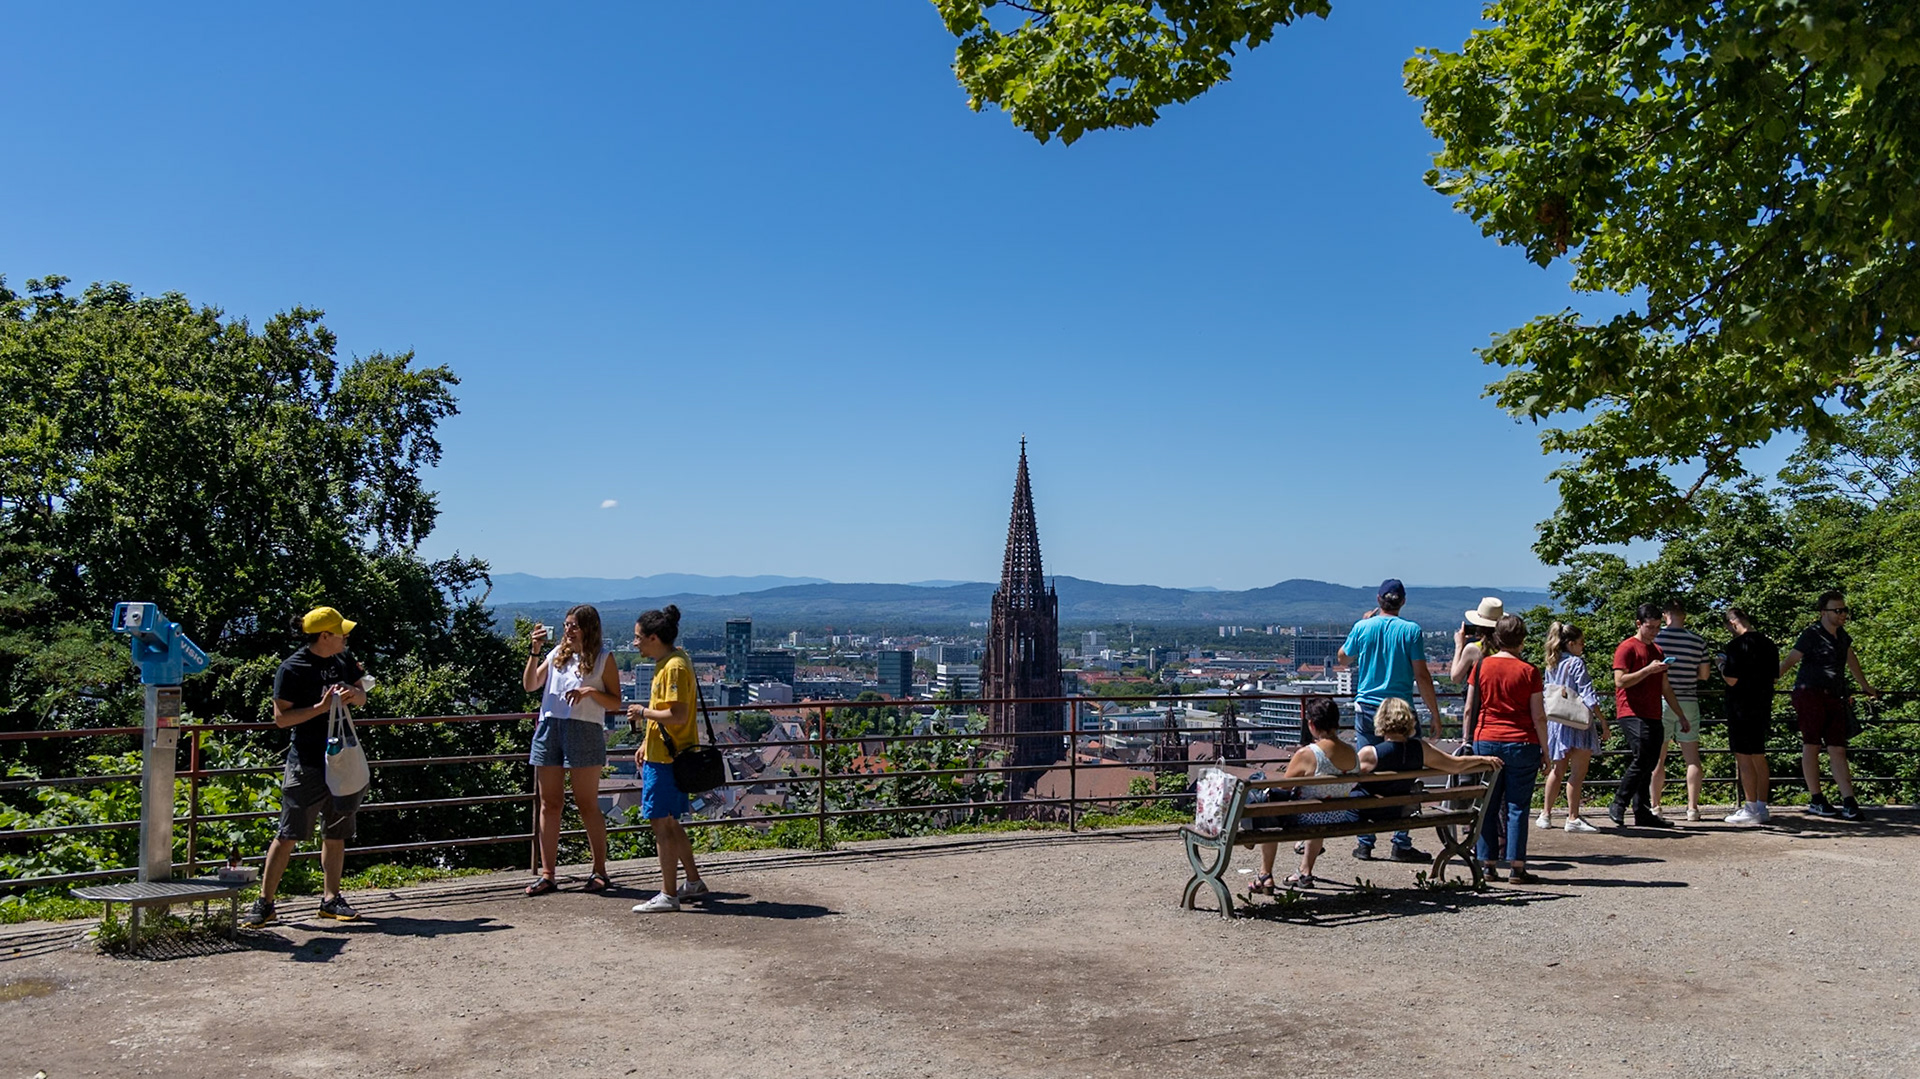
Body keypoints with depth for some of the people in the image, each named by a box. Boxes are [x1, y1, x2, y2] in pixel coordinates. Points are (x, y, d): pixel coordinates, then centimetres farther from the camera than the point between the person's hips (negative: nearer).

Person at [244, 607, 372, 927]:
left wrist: (353, 694, -5)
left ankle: (331, 898, 21)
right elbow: (281, 718, -12)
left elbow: (362, 698, 17)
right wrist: (321, 707, -22)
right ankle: (264, 902, 5)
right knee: (289, 834, -4)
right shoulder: (292, 669, -10)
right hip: (307, 763, -6)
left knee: (336, 833, 11)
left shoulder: (344, 660, 8)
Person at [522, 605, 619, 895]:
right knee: (549, 804, 5)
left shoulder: (603, 657, 3)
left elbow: (616, 701, 0)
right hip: (549, 728, 4)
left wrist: (591, 691, -17)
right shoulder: (557, 654, 14)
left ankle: (599, 872, 10)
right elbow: (530, 685, 8)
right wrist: (535, 652, -1)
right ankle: (547, 874, 9)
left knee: (587, 805, 0)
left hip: (584, 730, -4)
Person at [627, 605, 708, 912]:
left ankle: (668, 895, 2)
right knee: (669, 822, 17)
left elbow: (678, 716, -25)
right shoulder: (668, 662, 13)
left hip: (666, 759, -10)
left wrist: (643, 712, -13)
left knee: (661, 823, -4)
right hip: (661, 754, 10)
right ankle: (694, 882, 27)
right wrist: (646, 744, 20)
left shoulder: (674, 667, -18)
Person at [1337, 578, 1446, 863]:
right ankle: (1401, 844, 4)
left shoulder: (1362, 627, 1)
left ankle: (1364, 843, 8)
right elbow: (1422, 676, -6)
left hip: (1366, 708, 2)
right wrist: (1435, 714, 1)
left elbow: (1342, 659, 19)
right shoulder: (1410, 630, -5)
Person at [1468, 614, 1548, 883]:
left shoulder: (1482, 666, 2)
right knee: (1517, 807, 2)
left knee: (1486, 807, 7)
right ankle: (1516, 868, 1)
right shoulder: (1529, 671, -3)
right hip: (1522, 745, -2)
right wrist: (1546, 750, 5)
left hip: (1486, 742, 2)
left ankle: (1486, 865, 8)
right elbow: (1539, 716, -2)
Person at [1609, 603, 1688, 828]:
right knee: (1641, 760, -17)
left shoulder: (1657, 651, 21)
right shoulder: (1627, 648, -3)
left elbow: (1665, 688, 26)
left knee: (1649, 763, 5)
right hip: (1632, 714, -8)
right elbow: (1620, 680, -14)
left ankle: (1643, 813, 8)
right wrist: (1648, 670, -17)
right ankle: (1618, 806, -9)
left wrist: (1681, 715, 24)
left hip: (1653, 716, 8)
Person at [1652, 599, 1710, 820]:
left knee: (1657, 758, 6)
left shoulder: (1656, 637, -7)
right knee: (1692, 758, 6)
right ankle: (1692, 807, 4)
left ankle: (1654, 806, 9)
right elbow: (1704, 674, 6)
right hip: (1689, 702, 2)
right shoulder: (1698, 640, 0)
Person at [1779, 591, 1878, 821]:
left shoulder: (1841, 634, 18)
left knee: (1838, 750, 0)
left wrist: (1865, 686, 43)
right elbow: (1789, 661, -3)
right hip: (1810, 695, -6)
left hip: (1834, 698, 6)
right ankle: (1816, 800, -1)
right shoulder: (1811, 635, -4)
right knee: (1811, 745, -4)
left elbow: (1851, 659, 34)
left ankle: (1849, 802, -6)